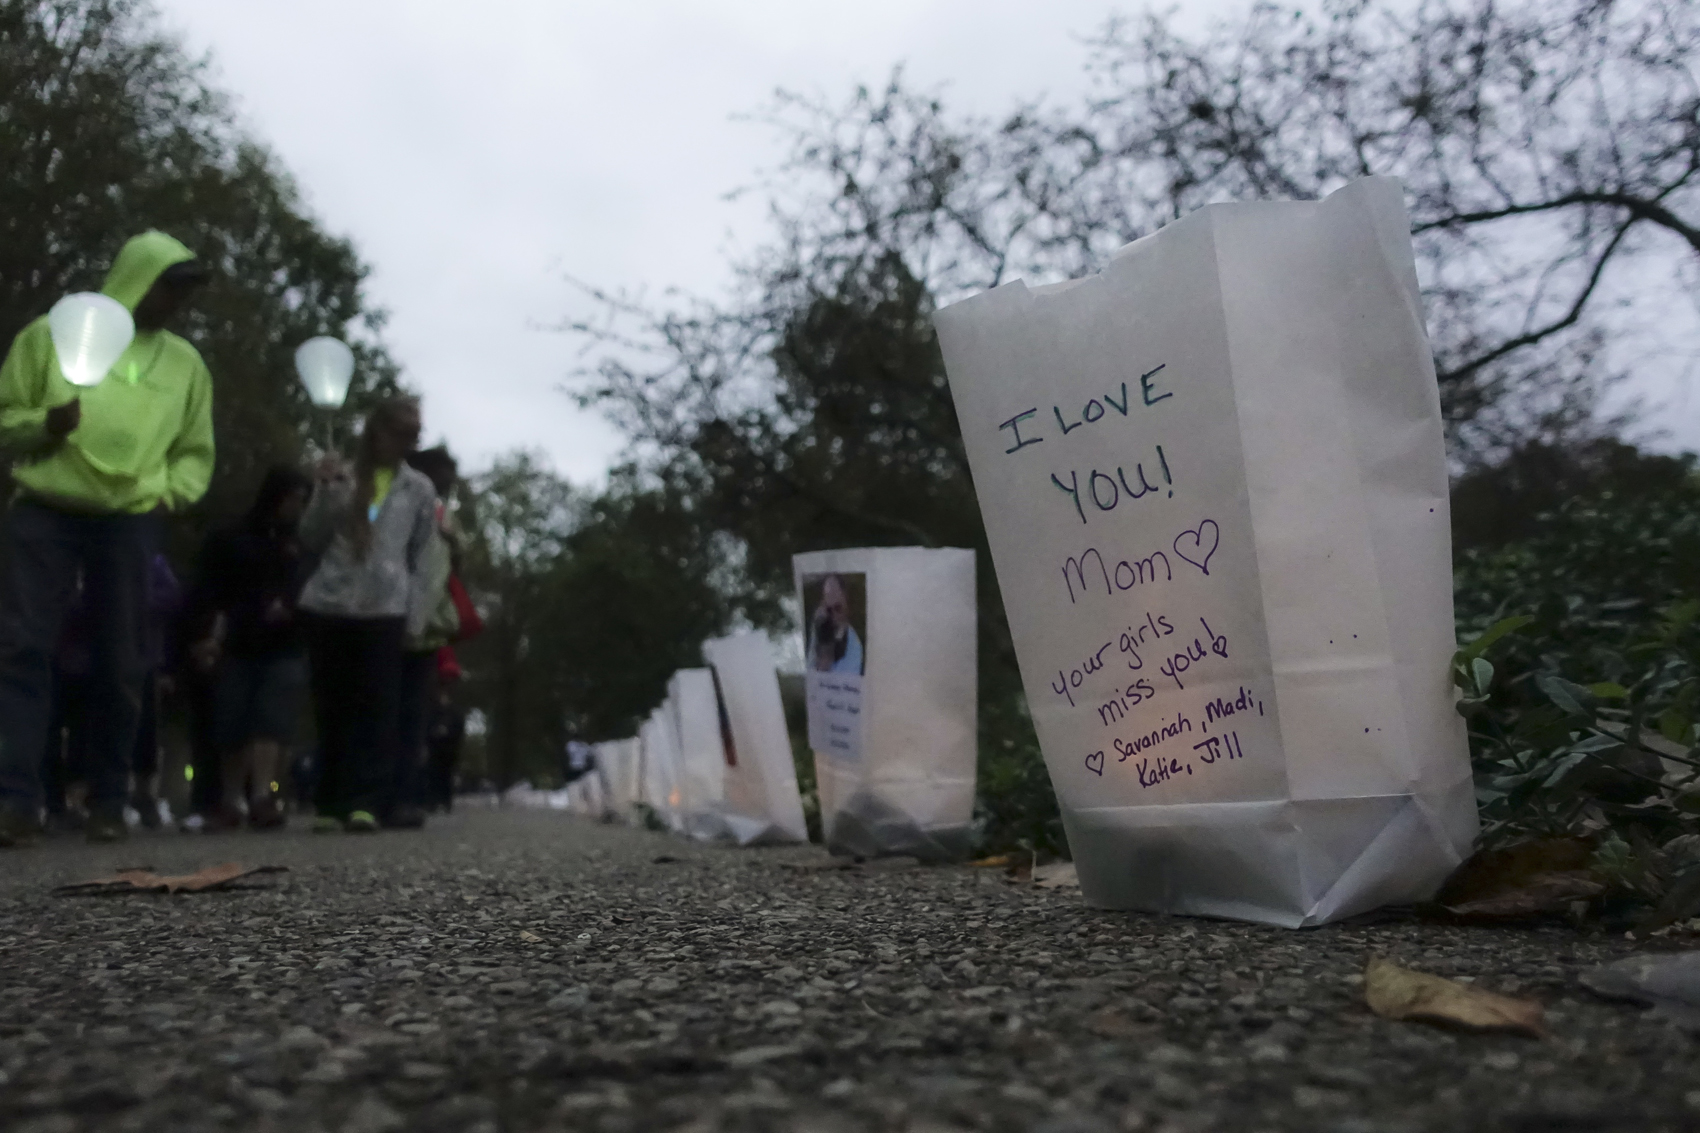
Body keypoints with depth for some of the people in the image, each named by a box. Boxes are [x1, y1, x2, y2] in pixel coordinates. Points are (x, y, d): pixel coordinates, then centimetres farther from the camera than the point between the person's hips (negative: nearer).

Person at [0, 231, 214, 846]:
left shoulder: (185, 363, 13)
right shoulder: (52, 333, 6)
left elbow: (196, 451, 21)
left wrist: (170, 491, 3)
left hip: (129, 523, 2)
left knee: (120, 664, 0)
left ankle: (108, 803, 10)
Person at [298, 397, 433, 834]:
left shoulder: (420, 489, 11)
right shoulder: (342, 478, 13)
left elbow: (418, 557, 11)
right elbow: (311, 541, 10)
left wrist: (409, 610, 3)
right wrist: (323, 492, -2)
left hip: (385, 610, -1)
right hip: (327, 605, 2)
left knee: (377, 706, -8)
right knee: (331, 706, 3)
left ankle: (364, 802, -13)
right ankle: (330, 802, 9)